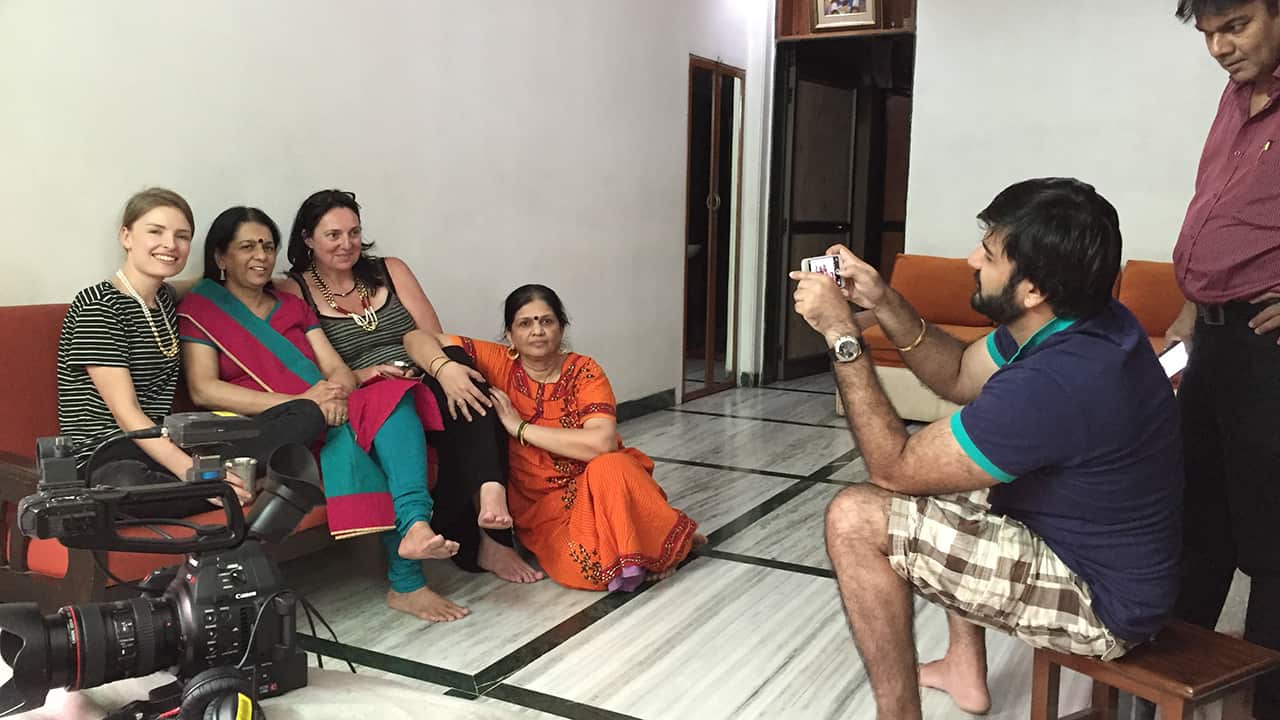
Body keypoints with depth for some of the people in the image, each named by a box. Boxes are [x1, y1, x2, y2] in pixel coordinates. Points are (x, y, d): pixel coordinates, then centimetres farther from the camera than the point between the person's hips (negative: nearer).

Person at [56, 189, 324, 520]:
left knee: (306, 414, -9)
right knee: (126, 486, -45)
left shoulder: (165, 297, 13)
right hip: (110, 458, -7)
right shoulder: (98, 306, -9)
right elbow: (125, 413, -17)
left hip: (167, 445, 7)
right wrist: (193, 471, -28)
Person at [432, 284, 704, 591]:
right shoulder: (499, 363, -4)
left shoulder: (583, 371, -9)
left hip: (596, 486, 1)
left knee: (608, 469, -35)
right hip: (539, 505, -1)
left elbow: (602, 443, -25)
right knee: (581, 569, -32)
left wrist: (520, 428, -22)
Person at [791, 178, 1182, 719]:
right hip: (1096, 549, 10)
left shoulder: (1053, 384, -33)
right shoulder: (1083, 321, -5)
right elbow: (959, 377, 9)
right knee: (941, 468, 25)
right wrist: (883, 303, -5)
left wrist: (842, 334, -19)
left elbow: (894, 468, -22)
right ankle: (965, 671, 28)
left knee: (855, 520, -16)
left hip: (1099, 599, -10)